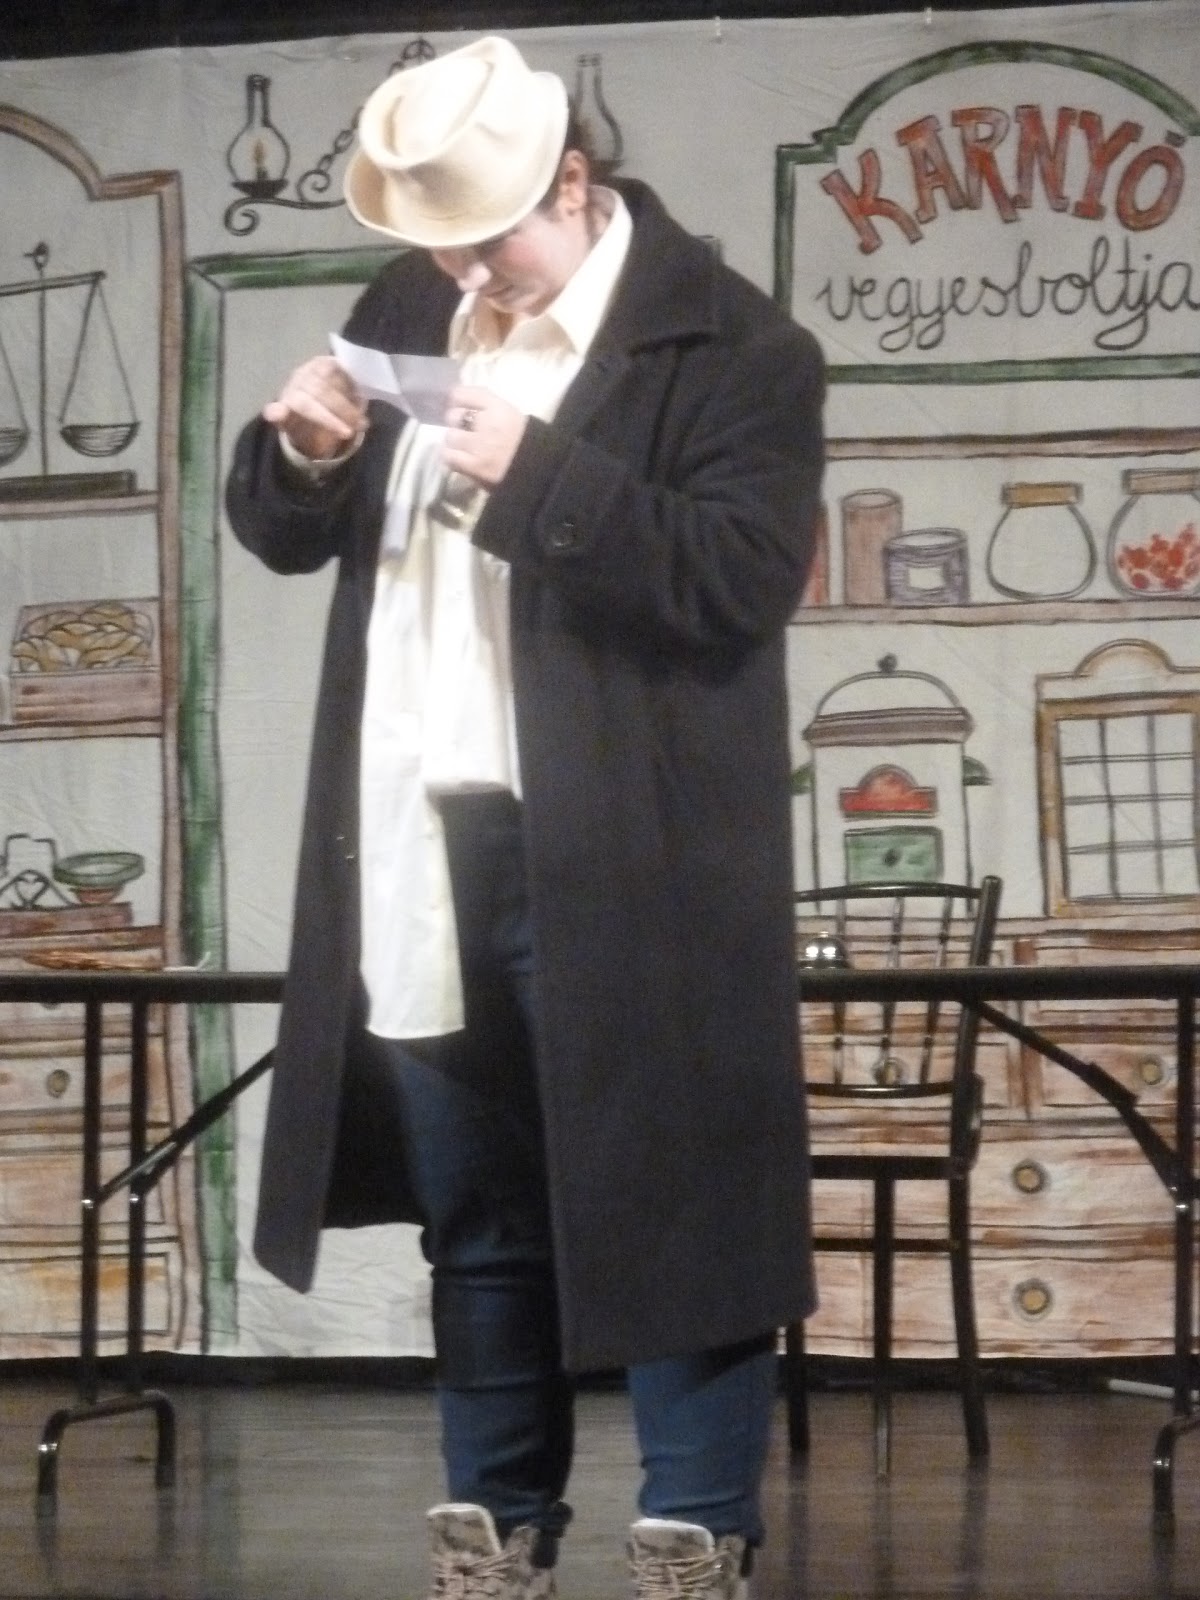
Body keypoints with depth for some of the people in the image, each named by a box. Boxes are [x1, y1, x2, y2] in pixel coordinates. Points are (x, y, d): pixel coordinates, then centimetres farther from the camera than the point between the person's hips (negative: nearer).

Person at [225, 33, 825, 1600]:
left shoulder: (731, 343, -9)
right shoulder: (404, 305, 10)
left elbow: (743, 580, -18)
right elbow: (288, 535, 16)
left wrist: (538, 474, -26)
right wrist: (300, 457, -7)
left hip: (623, 868, -6)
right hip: (426, 849, 6)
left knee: (664, 1204, 1)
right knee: (478, 1214, 15)